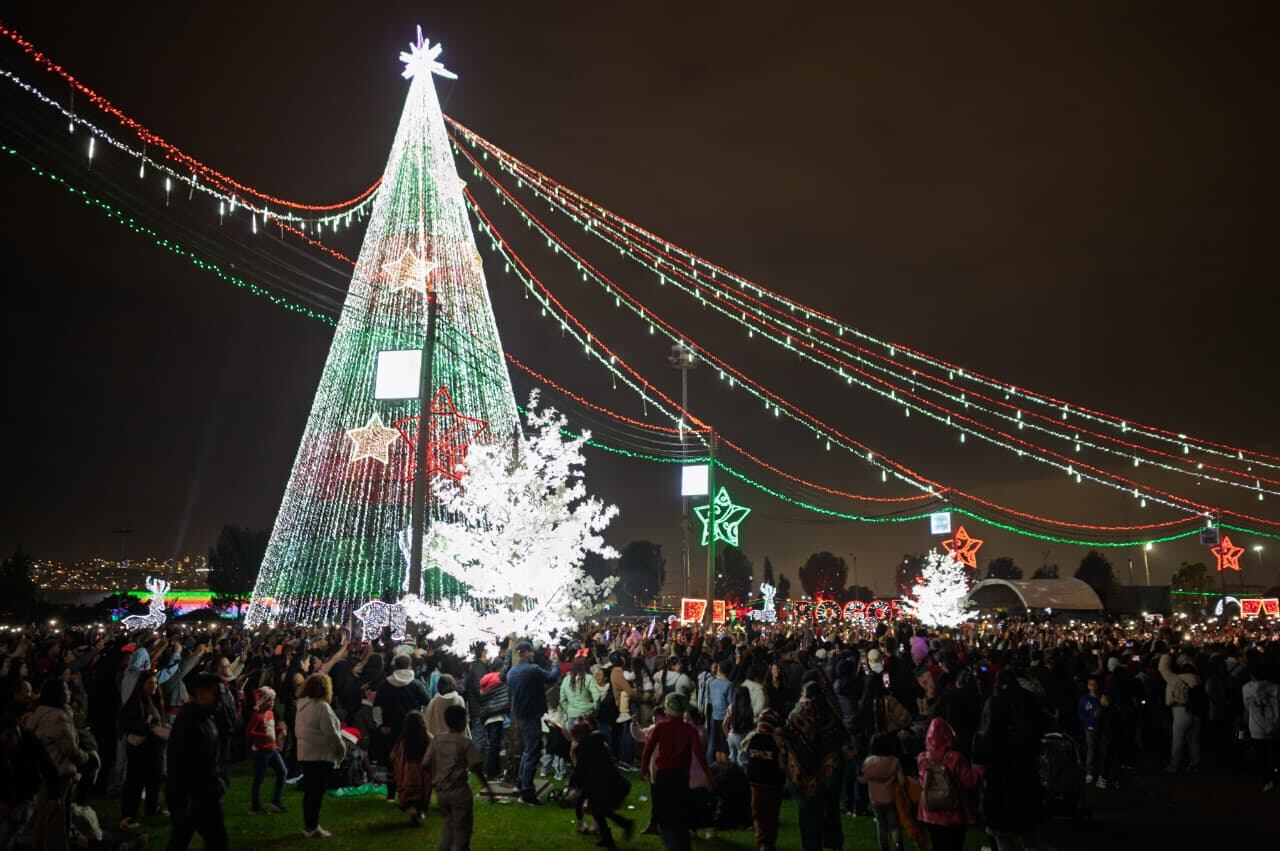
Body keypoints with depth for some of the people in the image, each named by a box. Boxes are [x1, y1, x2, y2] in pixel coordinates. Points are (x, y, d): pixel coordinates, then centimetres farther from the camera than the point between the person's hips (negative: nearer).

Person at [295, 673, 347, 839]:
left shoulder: (302, 705, 10)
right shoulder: (322, 706, -17)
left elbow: (298, 730, 16)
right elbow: (331, 733, -18)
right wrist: (342, 749, -3)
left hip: (305, 754, 8)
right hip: (320, 755, -8)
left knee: (309, 791, 15)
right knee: (317, 792, -1)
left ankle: (308, 825, 23)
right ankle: (312, 827, 4)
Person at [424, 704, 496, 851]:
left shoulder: (437, 740, 3)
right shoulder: (466, 742, -11)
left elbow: (426, 764, 3)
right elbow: (476, 768, -14)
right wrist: (488, 788, -7)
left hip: (440, 790, 5)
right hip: (459, 790, -5)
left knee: (448, 822, 23)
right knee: (462, 826, 8)